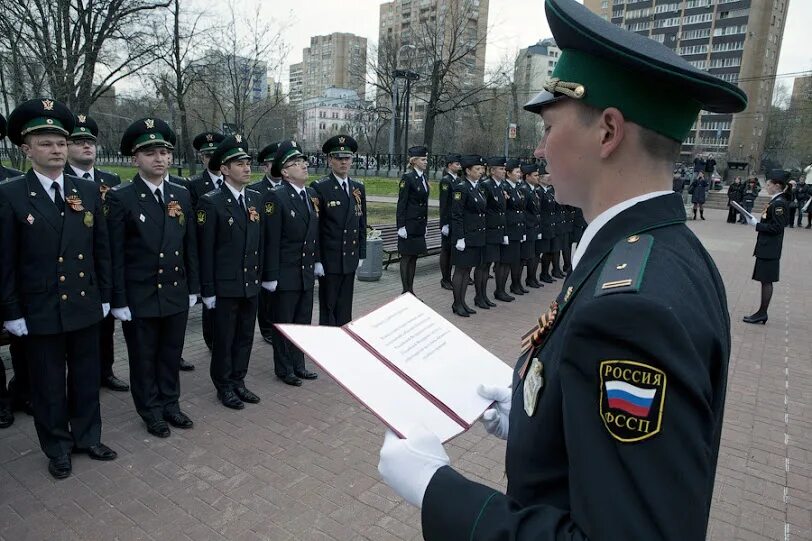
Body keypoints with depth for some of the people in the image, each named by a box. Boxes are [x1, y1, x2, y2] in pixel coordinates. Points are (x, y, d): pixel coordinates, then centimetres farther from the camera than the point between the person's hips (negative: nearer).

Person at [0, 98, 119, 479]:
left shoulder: (89, 191, 3)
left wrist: (104, 295, 6)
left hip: (85, 306, 3)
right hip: (39, 312, -3)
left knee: (86, 377, 15)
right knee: (48, 385, 12)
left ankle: (87, 437, 34)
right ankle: (58, 448, 30)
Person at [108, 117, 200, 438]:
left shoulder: (182, 195, 4)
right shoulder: (120, 198, -9)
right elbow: (116, 254, -9)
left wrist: (193, 287, 8)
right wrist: (119, 301, -10)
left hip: (176, 294, 4)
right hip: (139, 297, -4)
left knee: (171, 355, 16)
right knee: (144, 358, 12)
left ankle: (170, 404, 34)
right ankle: (152, 412, 29)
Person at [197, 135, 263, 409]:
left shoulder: (256, 198, 7)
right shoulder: (210, 202, -12)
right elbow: (205, 250, -11)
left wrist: (260, 275, 10)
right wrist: (208, 290, -11)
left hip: (251, 284, 6)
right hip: (225, 286, -5)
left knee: (245, 337, 15)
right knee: (224, 340, 9)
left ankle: (238, 381, 31)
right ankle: (224, 387, 25)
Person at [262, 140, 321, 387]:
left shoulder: (312, 194, 8)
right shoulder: (276, 197, -14)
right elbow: (271, 239, -16)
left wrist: (317, 261, 13)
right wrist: (270, 275, -17)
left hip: (307, 272, 7)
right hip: (286, 274, -6)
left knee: (303, 321, 16)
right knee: (284, 323, 9)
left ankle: (298, 364, 31)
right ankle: (284, 369, 24)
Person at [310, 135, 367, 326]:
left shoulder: (359, 188, 9)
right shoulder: (319, 188, -7)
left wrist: (361, 254, 10)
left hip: (350, 260, 5)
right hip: (329, 260, -5)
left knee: (345, 308, 12)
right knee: (328, 307, 5)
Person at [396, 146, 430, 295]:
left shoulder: (423, 177, 12)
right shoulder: (407, 178, -11)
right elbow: (401, 203, -13)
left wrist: (425, 224, 16)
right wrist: (401, 226, -16)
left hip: (420, 224, 8)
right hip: (409, 224, -8)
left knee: (414, 257, 11)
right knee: (406, 257, 1)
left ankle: (411, 290, 19)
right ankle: (405, 292, 8)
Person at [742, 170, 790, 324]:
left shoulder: (779, 203, -16)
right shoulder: (776, 201, 12)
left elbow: (776, 228, -21)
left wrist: (756, 224, -15)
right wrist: (757, 221, 7)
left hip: (769, 250, -9)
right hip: (766, 248, 9)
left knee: (766, 281, -2)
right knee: (765, 281, 12)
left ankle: (762, 313, 5)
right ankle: (762, 313, 19)